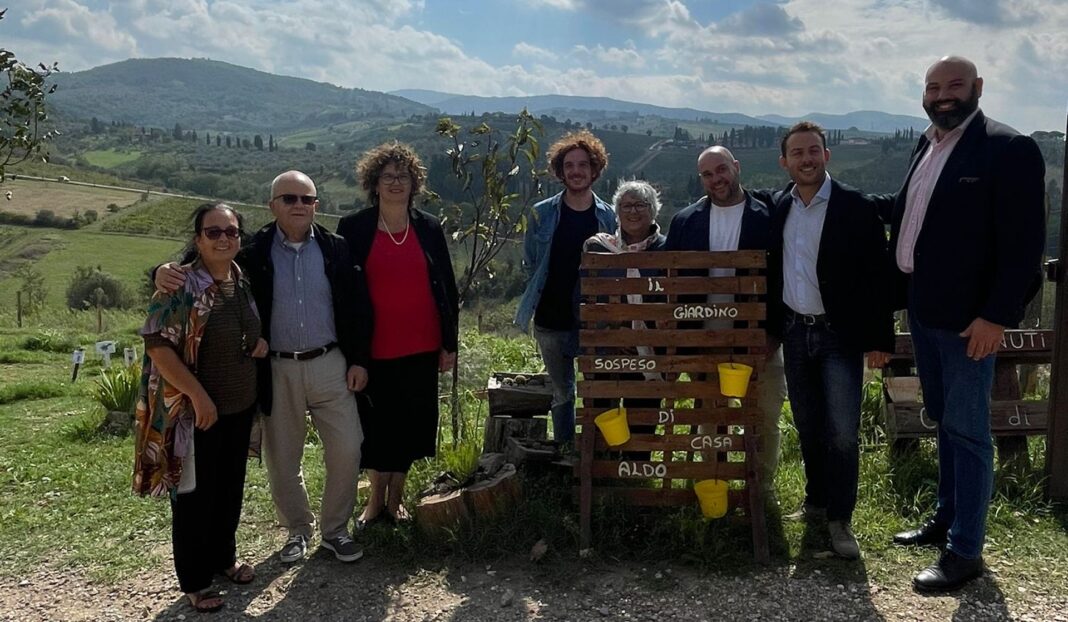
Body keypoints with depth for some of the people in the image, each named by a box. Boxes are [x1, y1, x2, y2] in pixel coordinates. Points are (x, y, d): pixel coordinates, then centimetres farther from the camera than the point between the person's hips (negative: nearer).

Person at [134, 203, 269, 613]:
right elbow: (157, 345, -21)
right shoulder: (180, 285, -17)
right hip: (195, 411, -7)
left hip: (240, 406, 7)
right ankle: (194, 580, 23)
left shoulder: (244, 280, 4)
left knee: (231, 487, 19)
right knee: (195, 494, 7)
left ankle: (224, 557, 39)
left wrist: (261, 342, -2)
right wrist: (198, 395, -22)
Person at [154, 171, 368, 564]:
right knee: (282, 458, 11)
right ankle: (297, 530, 32)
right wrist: (166, 273, -28)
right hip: (277, 370, 0)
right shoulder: (253, 251, -4)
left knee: (346, 449, 1)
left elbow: (357, 307, 3)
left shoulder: (335, 249, 0)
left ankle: (335, 530, 22)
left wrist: (359, 360, -1)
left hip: (330, 365, 1)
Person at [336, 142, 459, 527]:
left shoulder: (429, 228, 5)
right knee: (375, 422, 7)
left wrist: (449, 343, 5)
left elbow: (447, 288, 8)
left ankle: (396, 497, 25)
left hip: (421, 347, 2)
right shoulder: (353, 229, -2)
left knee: (411, 422, 9)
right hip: (374, 347, -2)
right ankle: (376, 498, 25)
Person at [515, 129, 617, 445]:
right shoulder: (542, 214, 0)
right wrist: (542, 296, 3)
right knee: (563, 395, 14)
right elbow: (530, 265, 8)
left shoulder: (608, 217, 1)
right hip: (552, 322, 1)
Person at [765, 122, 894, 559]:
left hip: (839, 334, -4)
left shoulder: (857, 208, -8)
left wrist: (879, 339, -11)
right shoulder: (778, 208, 4)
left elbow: (876, 277, -8)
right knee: (807, 426, 14)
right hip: (794, 331, 4)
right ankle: (816, 502, 30)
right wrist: (769, 327, 7)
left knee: (842, 433, -6)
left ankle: (840, 520, 6)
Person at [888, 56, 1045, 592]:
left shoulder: (1009, 149, -12)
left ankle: (965, 550, 9)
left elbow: (1023, 242, -16)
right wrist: (898, 294, 10)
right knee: (944, 422, 18)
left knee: (966, 430, -1)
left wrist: (996, 316, -20)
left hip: (968, 316, -7)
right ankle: (946, 518, 32)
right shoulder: (926, 146, 11)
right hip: (923, 310, 8)